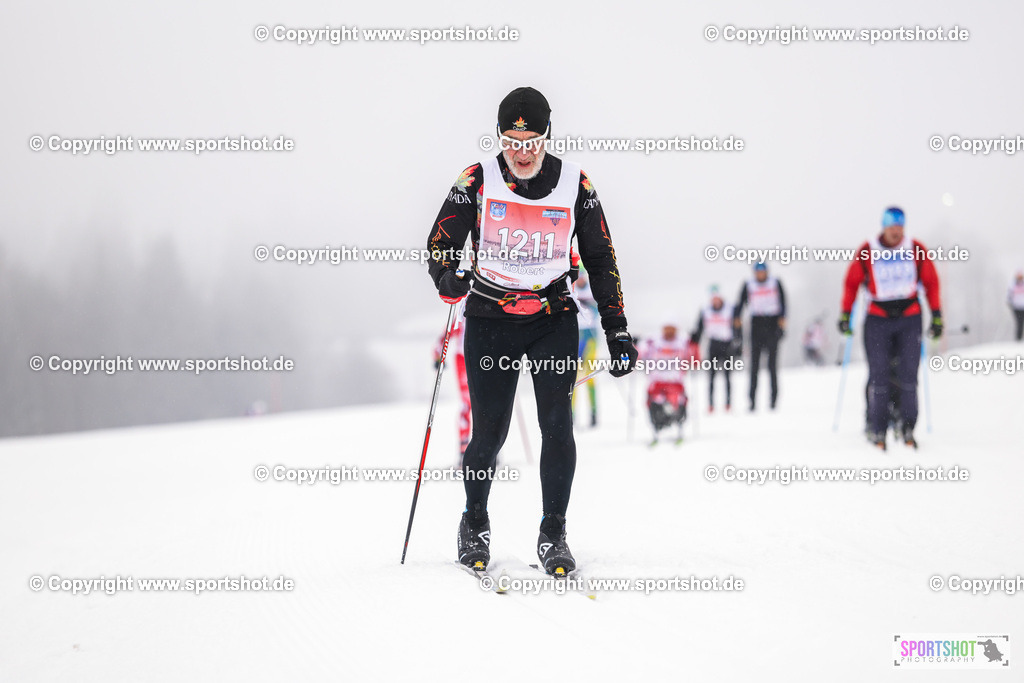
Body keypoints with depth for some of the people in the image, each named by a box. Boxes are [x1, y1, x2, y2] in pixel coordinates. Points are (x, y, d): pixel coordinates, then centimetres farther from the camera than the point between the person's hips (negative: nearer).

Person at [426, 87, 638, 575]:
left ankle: (553, 535, 0)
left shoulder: (574, 183, -2)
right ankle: (474, 525, 25)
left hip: (554, 318, 1)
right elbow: (439, 246, -3)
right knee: (489, 433, -1)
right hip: (490, 319, 0)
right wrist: (448, 279, -26)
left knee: (557, 424, -13)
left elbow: (600, 258, 6)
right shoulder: (477, 181, -6)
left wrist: (616, 329, 2)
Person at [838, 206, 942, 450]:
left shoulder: (916, 250, 2)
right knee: (879, 375, -4)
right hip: (878, 319, -1)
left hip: (909, 319, 1)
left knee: (908, 373, -5)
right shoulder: (867, 252, -1)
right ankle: (877, 429, 2)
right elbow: (852, 282, 7)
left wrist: (937, 316, 8)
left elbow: (931, 282, 10)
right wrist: (845, 314, 4)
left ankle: (906, 427, 1)